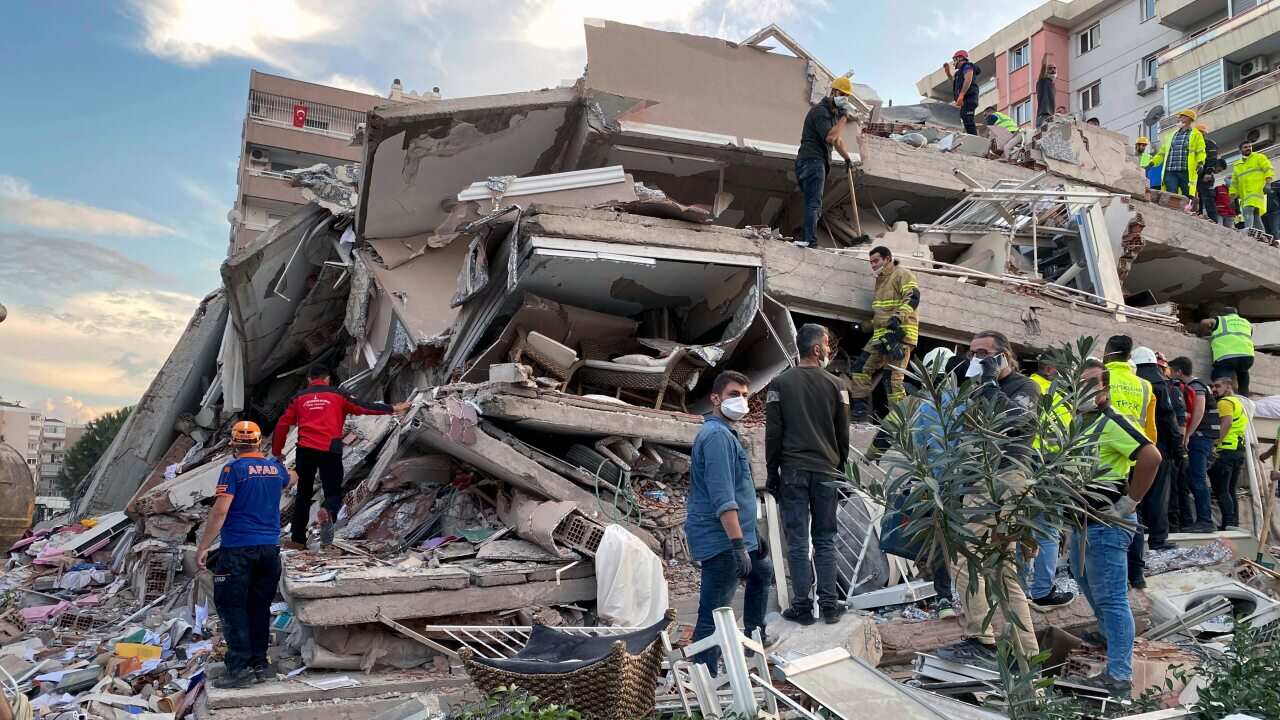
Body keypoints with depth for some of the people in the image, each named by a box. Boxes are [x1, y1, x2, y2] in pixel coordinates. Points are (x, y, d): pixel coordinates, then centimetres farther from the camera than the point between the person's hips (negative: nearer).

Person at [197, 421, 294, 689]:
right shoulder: (275, 468, 9)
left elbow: (220, 511, -15)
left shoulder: (233, 469, -9)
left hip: (238, 549, -5)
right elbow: (289, 480, 34)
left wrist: (203, 547, -10)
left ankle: (240, 668, -4)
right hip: (270, 547, 6)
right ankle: (259, 664, 16)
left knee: (232, 607, 0)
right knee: (259, 608, 12)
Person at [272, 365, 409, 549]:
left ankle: (298, 539, 16)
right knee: (333, 492, 7)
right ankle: (328, 512, -28)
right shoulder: (338, 395, 9)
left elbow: (283, 424, 13)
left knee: (303, 494, 15)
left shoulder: (299, 397, 15)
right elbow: (364, 407, 7)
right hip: (330, 451, -2)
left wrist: (276, 450, 24)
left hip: (305, 451, 2)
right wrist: (392, 409, 16)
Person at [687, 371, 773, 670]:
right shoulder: (717, 436, -18)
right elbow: (723, 498, -26)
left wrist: (751, 537, 28)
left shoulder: (724, 433, 17)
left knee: (762, 570, 33)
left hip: (735, 536, 11)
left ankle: (754, 635, 46)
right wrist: (738, 544, -28)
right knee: (713, 616, -9)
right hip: (721, 540, -11)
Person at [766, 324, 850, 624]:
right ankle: (829, 605, 12)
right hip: (826, 473, 1)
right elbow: (843, 434, 5)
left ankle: (802, 606, 5)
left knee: (797, 542, 2)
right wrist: (840, 470, 17)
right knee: (825, 541, 9)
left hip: (792, 472, -1)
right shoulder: (835, 385, 2)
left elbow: (773, 432, -2)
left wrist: (773, 472, 5)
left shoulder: (780, 383, 0)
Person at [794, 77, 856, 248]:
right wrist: (844, 117, -14)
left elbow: (837, 139, 38)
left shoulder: (833, 113, 25)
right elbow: (830, 137, -21)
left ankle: (804, 240, 5)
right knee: (814, 203, -19)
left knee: (813, 204, 6)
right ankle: (810, 241, -27)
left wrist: (847, 157, 39)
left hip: (819, 163, 10)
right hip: (812, 161, -10)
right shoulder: (820, 111, -8)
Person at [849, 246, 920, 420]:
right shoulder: (881, 280, 26)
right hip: (880, 335, 10)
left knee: (893, 377, -13)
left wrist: (898, 317, -27)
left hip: (899, 334, -10)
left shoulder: (903, 274, -3)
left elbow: (913, 298, -17)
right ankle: (861, 409, 6)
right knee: (860, 367, 4)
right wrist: (870, 325, 29)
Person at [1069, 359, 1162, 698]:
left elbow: (1151, 456, -27)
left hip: (1106, 523, -9)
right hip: (1080, 519, 10)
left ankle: (1119, 676, -1)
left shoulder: (1112, 423, -15)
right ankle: (1111, 636, 40)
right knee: (1090, 588, 22)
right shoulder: (1076, 422, 12)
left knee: (1110, 598, -6)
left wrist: (1131, 501, -21)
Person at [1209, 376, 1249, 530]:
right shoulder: (1238, 403, 25)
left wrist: (1217, 444, -24)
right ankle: (1234, 522, 15)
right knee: (1230, 490, 14)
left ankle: (1229, 523, -14)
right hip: (1238, 450, 10)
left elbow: (1226, 422, -20)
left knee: (1221, 490, -10)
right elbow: (1236, 427, 24)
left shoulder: (1225, 402, -5)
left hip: (1226, 450, -10)